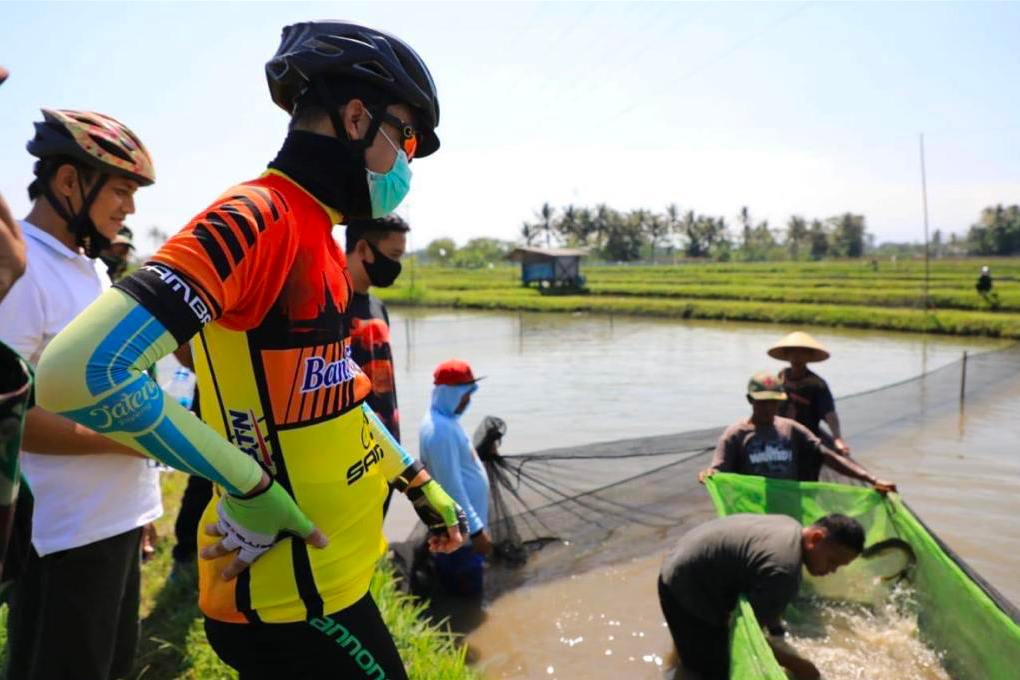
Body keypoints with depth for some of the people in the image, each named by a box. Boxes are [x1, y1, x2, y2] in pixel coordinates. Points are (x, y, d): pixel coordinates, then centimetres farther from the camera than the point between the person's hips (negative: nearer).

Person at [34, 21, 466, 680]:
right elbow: (81, 371, -29)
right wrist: (248, 483, -20)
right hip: (288, 600, -9)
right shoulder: (255, 218, -21)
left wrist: (418, 482, 15)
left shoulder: (319, 235, 9)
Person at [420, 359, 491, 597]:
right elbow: (452, 487, -28)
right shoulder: (440, 431, -28)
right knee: (467, 589, 6)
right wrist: (476, 529, -24)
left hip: (463, 522, 10)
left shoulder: (445, 420, 5)